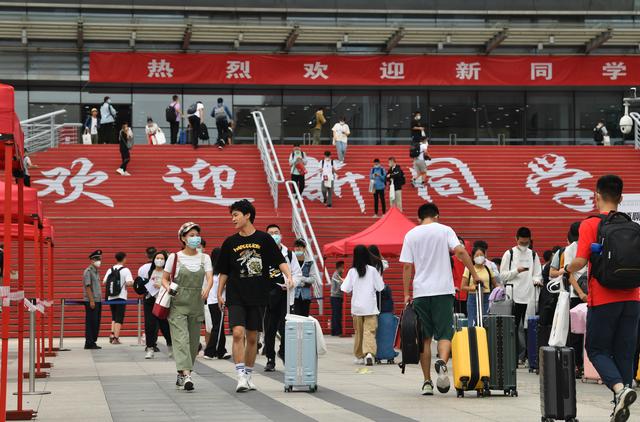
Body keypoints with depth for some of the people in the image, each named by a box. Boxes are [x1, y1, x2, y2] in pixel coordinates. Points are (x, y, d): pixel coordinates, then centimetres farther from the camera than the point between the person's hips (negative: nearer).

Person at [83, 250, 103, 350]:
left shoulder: (96, 271, 17)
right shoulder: (88, 271, -9)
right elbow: (87, 287, -15)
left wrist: (100, 299, 16)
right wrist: (91, 300, -20)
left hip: (98, 301, 9)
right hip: (91, 301, -9)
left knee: (96, 322, 10)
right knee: (91, 322, -6)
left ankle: (93, 342, 16)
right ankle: (89, 343, -3)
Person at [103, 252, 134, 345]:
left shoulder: (110, 270, 5)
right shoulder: (125, 270, -8)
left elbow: (104, 282, 4)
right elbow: (129, 283, -19)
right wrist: (130, 283, 2)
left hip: (111, 297, 4)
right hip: (121, 297, -4)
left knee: (114, 317, 19)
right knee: (119, 319, 0)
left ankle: (112, 335, 8)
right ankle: (116, 338, -5)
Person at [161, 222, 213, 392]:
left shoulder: (204, 258, 7)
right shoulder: (175, 257, 1)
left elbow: (210, 277, -6)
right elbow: (164, 278, 7)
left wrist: (207, 288, -28)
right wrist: (169, 288, -15)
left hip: (196, 304, 4)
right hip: (178, 304, -3)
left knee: (193, 341, 6)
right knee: (181, 338, -16)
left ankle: (181, 375, 21)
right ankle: (186, 375, -27)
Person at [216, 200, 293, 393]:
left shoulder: (264, 239, 1)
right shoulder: (230, 243, 5)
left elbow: (280, 261, -3)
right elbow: (224, 272, 12)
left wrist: (288, 276, -20)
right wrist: (219, 294, 10)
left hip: (258, 297, 0)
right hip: (236, 297, 0)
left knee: (252, 337, 7)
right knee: (238, 333, -16)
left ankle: (248, 375, 22)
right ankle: (241, 376, -17)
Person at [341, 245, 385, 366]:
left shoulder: (352, 271, -2)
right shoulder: (372, 270, -4)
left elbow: (346, 289, -2)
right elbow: (380, 287, -2)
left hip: (357, 307, 2)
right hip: (370, 307, -2)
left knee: (358, 332, 14)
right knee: (370, 331, -7)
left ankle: (359, 356, 20)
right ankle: (369, 353, -28)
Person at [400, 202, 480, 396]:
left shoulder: (411, 234, 8)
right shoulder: (445, 230, 5)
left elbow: (407, 266, 4)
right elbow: (460, 251, -9)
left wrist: (406, 294, 7)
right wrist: (474, 274, -4)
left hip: (420, 292, 2)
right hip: (443, 290, -1)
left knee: (424, 337, 7)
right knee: (445, 333, 2)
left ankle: (427, 382, 7)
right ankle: (442, 362, -28)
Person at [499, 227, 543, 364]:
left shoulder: (533, 255, 14)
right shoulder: (509, 254, 5)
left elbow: (538, 274, 13)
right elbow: (502, 276, 2)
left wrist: (536, 280, -9)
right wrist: (517, 271, -11)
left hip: (529, 297, 2)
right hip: (514, 297, -2)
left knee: (529, 327, 2)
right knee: (513, 328, -1)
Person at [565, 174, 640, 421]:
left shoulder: (590, 225, -7)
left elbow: (580, 261, -14)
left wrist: (567, 270, 6)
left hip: (603, 298, -4)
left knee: (597, 349, 7)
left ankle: (620, 388, -19)